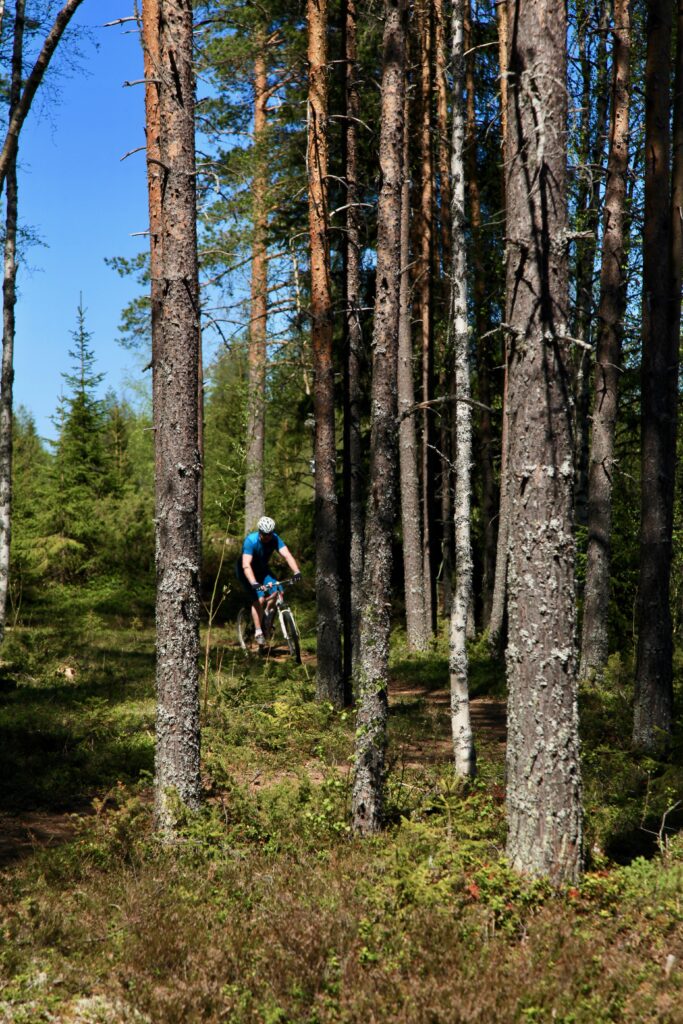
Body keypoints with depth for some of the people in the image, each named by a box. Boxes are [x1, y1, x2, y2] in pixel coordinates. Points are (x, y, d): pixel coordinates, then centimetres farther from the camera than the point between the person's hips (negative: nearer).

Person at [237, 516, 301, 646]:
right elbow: (246, 565, -42)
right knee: (259, 599, -21)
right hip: (247, 572, -5)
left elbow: (287, 555, -30)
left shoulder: (275, 539, -19)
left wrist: (296, 571, -47)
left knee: (277, 592, -17)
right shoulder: (251, 541, -32)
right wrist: (254, 583, -56)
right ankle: (258, 632, -11)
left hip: (262, 569, 5)